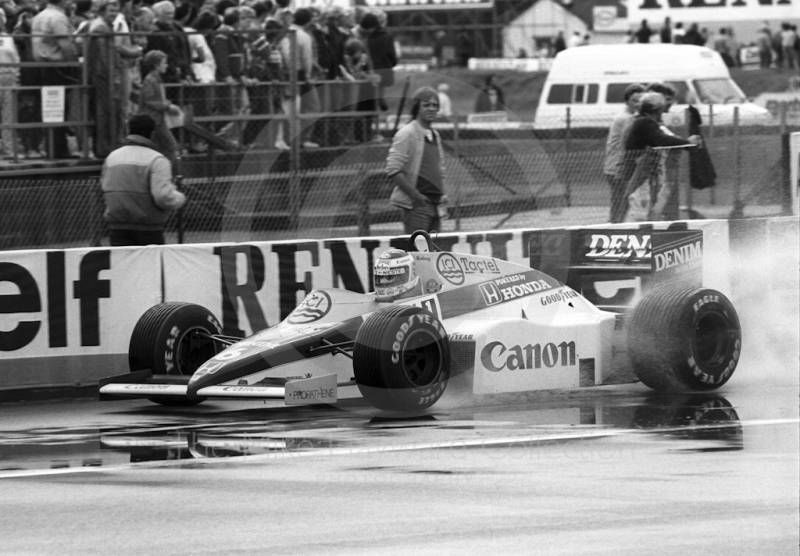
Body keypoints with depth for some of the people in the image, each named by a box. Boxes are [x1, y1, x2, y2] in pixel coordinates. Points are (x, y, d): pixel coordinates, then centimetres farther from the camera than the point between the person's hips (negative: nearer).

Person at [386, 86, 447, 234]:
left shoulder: (435, 135, 16)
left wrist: (441, 194, 11)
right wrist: (415, 194, -15)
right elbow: (393, 170, -15)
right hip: (417, 205, -8)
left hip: (435, 204, 8)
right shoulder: (407, 134, -9)